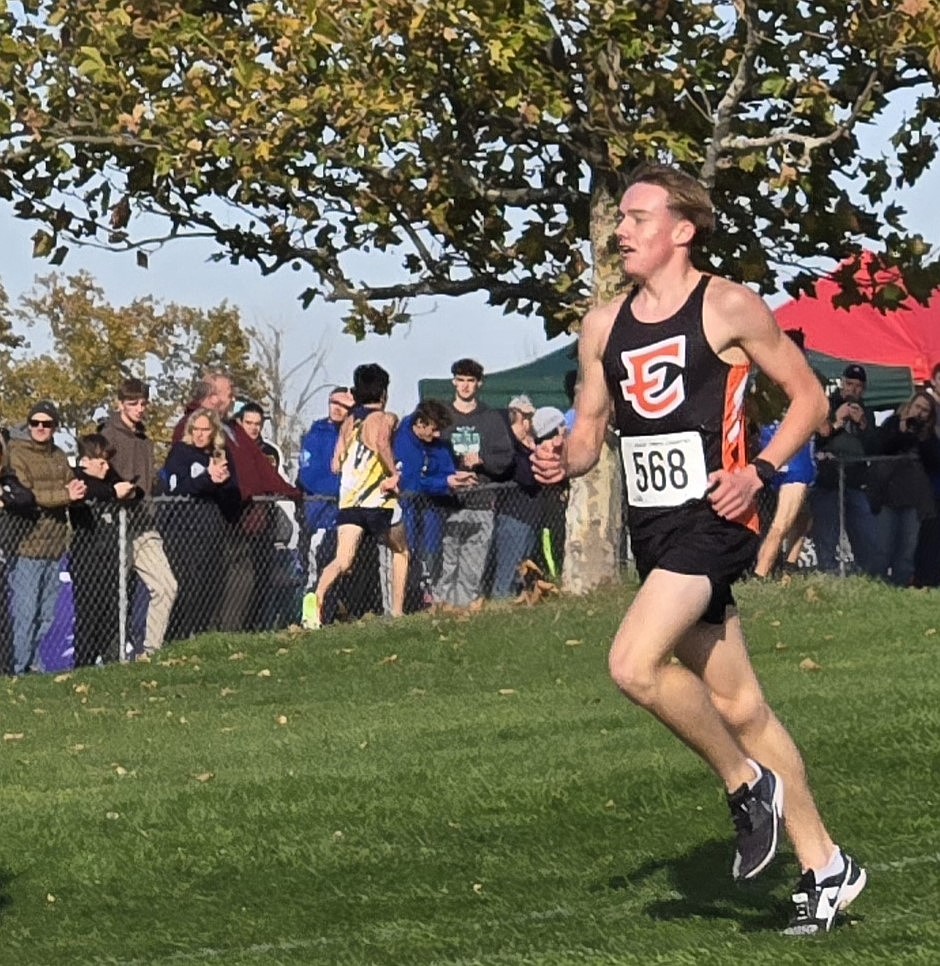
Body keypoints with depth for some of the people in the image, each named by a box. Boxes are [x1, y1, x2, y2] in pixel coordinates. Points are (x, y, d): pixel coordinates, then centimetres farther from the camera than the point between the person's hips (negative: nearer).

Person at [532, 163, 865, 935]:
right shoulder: (604, 326, 11)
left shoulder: (729, 307, -6)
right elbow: (589, 429, 17)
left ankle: (748, 782, -2)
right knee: (739, 707, 9)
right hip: (652, 527, 7)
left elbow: (809, 398, -1)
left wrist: (760, 470, -14)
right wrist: (562, 460, -5)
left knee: (634, 664, -24)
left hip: (713, 519, -7)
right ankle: (825, 866, 18)